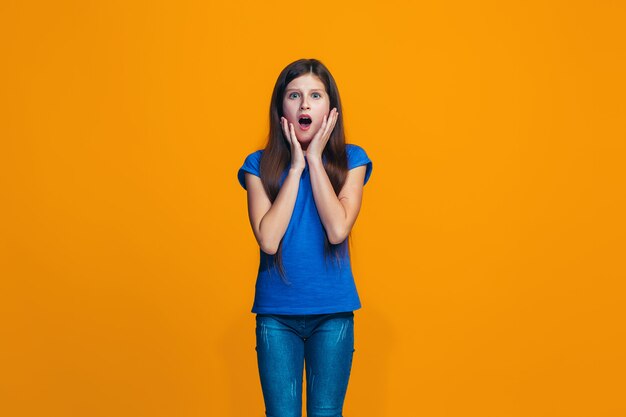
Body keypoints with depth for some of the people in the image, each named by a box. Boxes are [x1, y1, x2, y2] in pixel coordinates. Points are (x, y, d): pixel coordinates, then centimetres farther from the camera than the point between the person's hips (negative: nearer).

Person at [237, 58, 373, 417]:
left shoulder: (350, 159, -1)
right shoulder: (260, 165, -2)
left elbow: (338, 230, -15)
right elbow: (268, 239, -15)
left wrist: (315, 159, -12)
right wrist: (296, 166, -12)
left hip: (333, 313, 0)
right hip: (277, 313, 0)